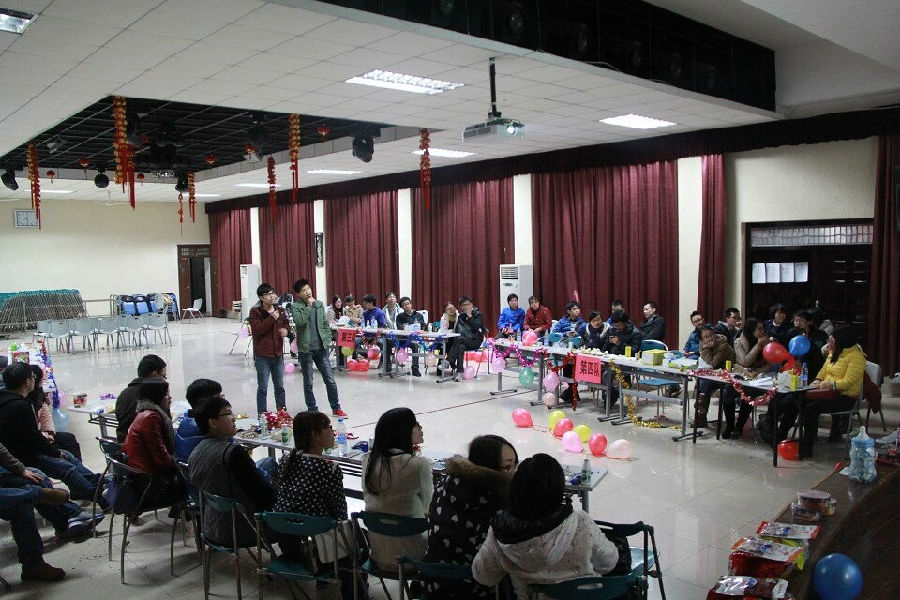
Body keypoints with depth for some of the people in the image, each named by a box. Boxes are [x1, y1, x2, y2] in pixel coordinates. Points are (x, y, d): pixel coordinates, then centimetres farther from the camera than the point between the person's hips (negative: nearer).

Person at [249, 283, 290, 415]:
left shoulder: (279, 310, 6)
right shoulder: (255, 312, -9)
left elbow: (286, 324, 20)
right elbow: (256, 330, -20)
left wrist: (285, 329, -3)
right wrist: (272, 318, -23)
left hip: (278, 354, 5)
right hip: (262, 356, -5)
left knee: (280, 387, 15)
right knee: (263, 388, 3)